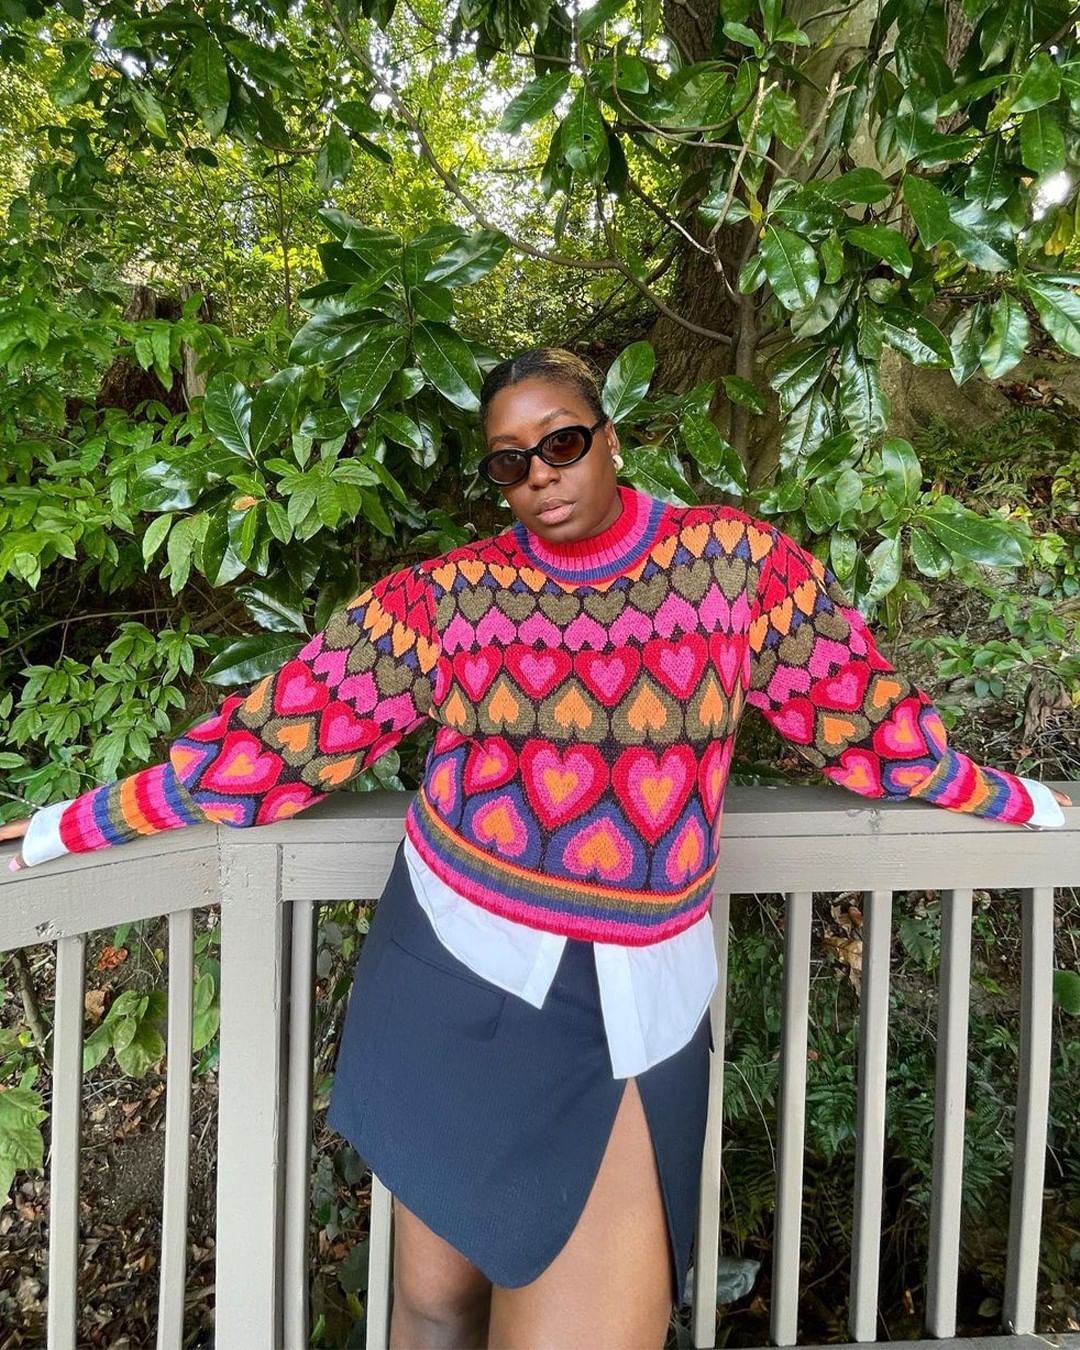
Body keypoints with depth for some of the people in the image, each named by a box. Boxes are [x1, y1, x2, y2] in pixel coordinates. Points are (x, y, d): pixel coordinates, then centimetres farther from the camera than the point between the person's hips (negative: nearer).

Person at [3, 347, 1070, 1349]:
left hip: (633, 993, 0)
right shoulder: (447, 596, -2)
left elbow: (862, 714, 8)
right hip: (455, 966, 1)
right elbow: (282, 729, 0)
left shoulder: (739, 561, -2)